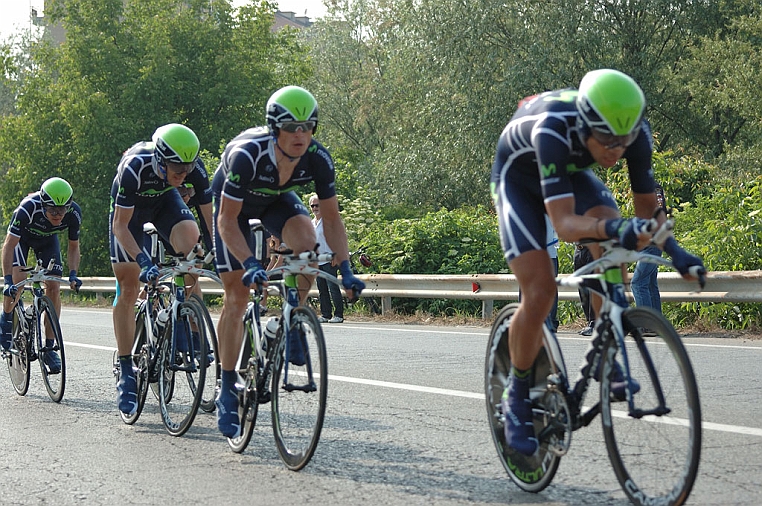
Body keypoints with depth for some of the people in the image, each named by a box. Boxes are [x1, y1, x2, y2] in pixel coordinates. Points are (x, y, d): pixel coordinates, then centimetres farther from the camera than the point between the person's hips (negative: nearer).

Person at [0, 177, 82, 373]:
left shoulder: (74, 214, -31)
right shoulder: (28, 208, -42)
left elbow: (73, 246, -13)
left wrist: (73, 274, -28)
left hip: (47, 239, 2)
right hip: (22, 237, -2)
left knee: (53, 288, -11)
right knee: (18, 279, -23)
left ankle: (49, 347, -3)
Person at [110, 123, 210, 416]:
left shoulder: (193, 168, -30)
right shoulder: (134, 167, -39)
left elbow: (210, 215, -19)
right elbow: (120, 226, -32)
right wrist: (143, 261, -44)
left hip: (165, 200, 2)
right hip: (130, 207, -2)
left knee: (191, 238, -31)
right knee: (129, 286, -7)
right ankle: (126, 373, 0)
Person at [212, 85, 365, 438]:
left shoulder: (317, 158, -29)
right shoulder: (247, 155, -39)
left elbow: (331, 218, -19)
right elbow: (227, 221, -35)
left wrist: (345, 270, -28)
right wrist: (251, 264, -47)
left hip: (277, 199, 3)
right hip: (234, 203, -3)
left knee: (307, 243, -30)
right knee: (237, 294, -7)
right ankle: (227, 391, 4)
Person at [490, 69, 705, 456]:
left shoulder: (636, 132, -29)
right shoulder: (553, 130, -43)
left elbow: (647, 209, -17)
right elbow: (565, 225, -48)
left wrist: (674, 250, -34)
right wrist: (612, 228, -66)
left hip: (572, 173, 4)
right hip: (518, 175, -4)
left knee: (612, 229, -28)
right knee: (540, 290, -18)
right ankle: (517, 395, 4)